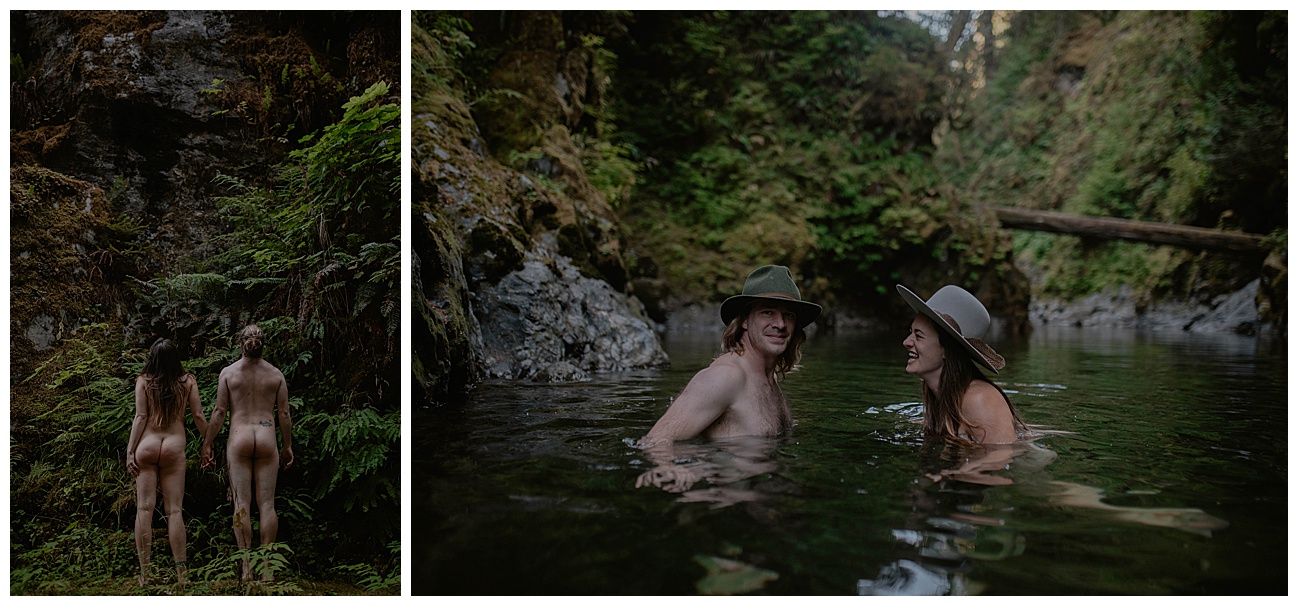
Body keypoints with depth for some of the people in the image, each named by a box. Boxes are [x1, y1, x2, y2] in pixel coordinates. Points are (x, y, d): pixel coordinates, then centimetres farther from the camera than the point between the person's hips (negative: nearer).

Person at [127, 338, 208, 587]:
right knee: (174, 510, 1)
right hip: (175, 446, 0)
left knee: (144, 508, 1)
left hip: (146, 445, 0)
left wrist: (130, 451, 1)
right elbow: (199, 416, 4)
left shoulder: (144, 381, 1)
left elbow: (140, 417, -2)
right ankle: (182, 573, -1)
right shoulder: (187, 381, 4)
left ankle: (145, 574, 2)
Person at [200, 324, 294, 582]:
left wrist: (207, 443, 7)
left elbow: (219, 411, -1)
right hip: (267, 438, 1)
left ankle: (246, 568, 1)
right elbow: (284, 413, 5)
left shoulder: (228, 372, 0)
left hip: (239, 438, -1)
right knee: (267, 504, 3)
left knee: (242, 504, 2)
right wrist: (287, 446, 14)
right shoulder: (276, 374, 4)